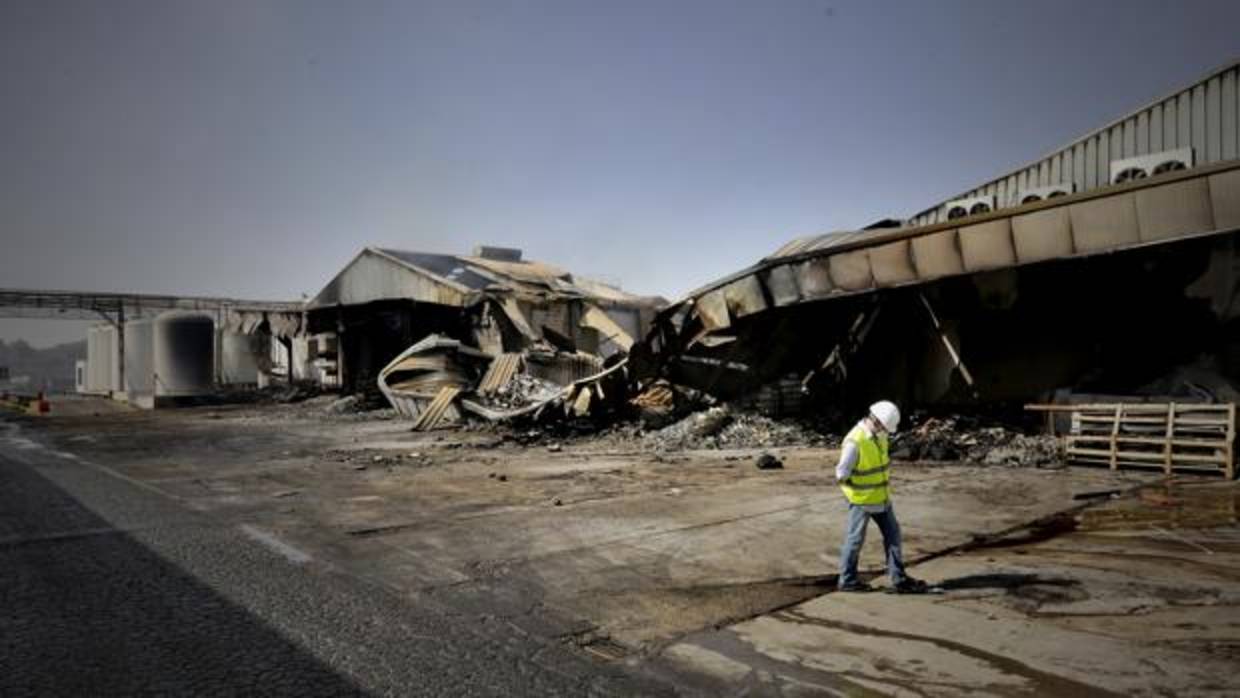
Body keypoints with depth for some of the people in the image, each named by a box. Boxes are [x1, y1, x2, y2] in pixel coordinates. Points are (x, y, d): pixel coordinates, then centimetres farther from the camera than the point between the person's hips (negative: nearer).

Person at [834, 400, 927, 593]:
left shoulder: (878, 435, 1)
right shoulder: (855, 442, -26)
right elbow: (842, 469, -21)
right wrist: (842, 478, -33)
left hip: (881, 496, 8)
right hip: (861, 499, -8)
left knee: (892, 534, 11)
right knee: (855, 539, 6)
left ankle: (899, 580, 20)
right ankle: (847, 580, 21)